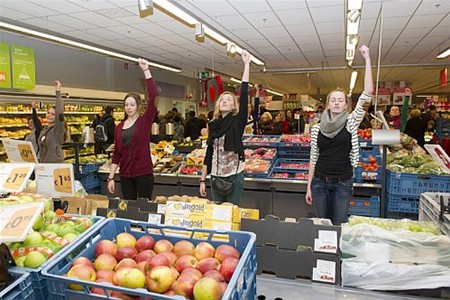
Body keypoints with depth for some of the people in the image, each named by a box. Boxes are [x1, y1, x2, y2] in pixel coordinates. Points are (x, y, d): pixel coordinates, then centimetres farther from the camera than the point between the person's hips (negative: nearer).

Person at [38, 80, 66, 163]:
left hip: (56, 164, -8)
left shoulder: (58, 129, -10)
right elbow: (41, 150, 19)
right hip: (43, 165, 8)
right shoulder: (43, 131, 13)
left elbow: (59, 113, -29)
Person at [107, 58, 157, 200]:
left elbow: (153, 97, -17)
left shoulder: (145, 121, -3)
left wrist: (146, 71, -19)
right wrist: (111, 177, 5)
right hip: (125, 175, 4)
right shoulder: (119, 126, 9)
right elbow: (116, 154, 9)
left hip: (144, 173, -4)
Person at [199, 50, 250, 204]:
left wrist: (246, 64, -17)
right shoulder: (213, 125, 7)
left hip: (235, 176, -4)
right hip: (216, 176, 4)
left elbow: (244, 94, -15)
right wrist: (202, 180, 8)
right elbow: (209, 153, 9)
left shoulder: (238, 121, -4)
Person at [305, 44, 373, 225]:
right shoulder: (317, 128, 2)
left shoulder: (351, 122, -3)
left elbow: (367, 93, -13)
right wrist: (309, 187, 5)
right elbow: (313, 158, 6)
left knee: (338, 226, 6)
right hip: (320, 182, 1)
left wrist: (367, 59, -13)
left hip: (343, 183, -1)